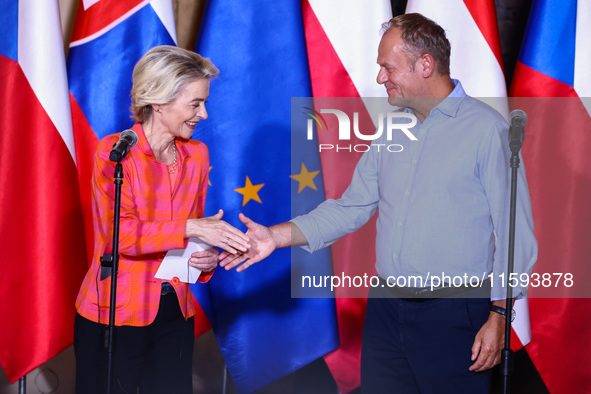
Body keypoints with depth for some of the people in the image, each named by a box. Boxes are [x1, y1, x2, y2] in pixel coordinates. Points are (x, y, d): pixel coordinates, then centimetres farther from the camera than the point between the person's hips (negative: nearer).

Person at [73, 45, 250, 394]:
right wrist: (190, 228, -27)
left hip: (175, 313, 5)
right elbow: (119, 234, -21)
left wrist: (205, 260, -2)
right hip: (114, 314, -5)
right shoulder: (113, 152, -10)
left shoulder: (197, 155, 7)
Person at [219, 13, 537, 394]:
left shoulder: (488, 129, -8)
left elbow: (515, 234, -9)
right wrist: (278, 236, 3)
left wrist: (498, 317, -12)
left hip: (452, 317, -6)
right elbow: (351, 207, 13)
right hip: (386, 309, 6)